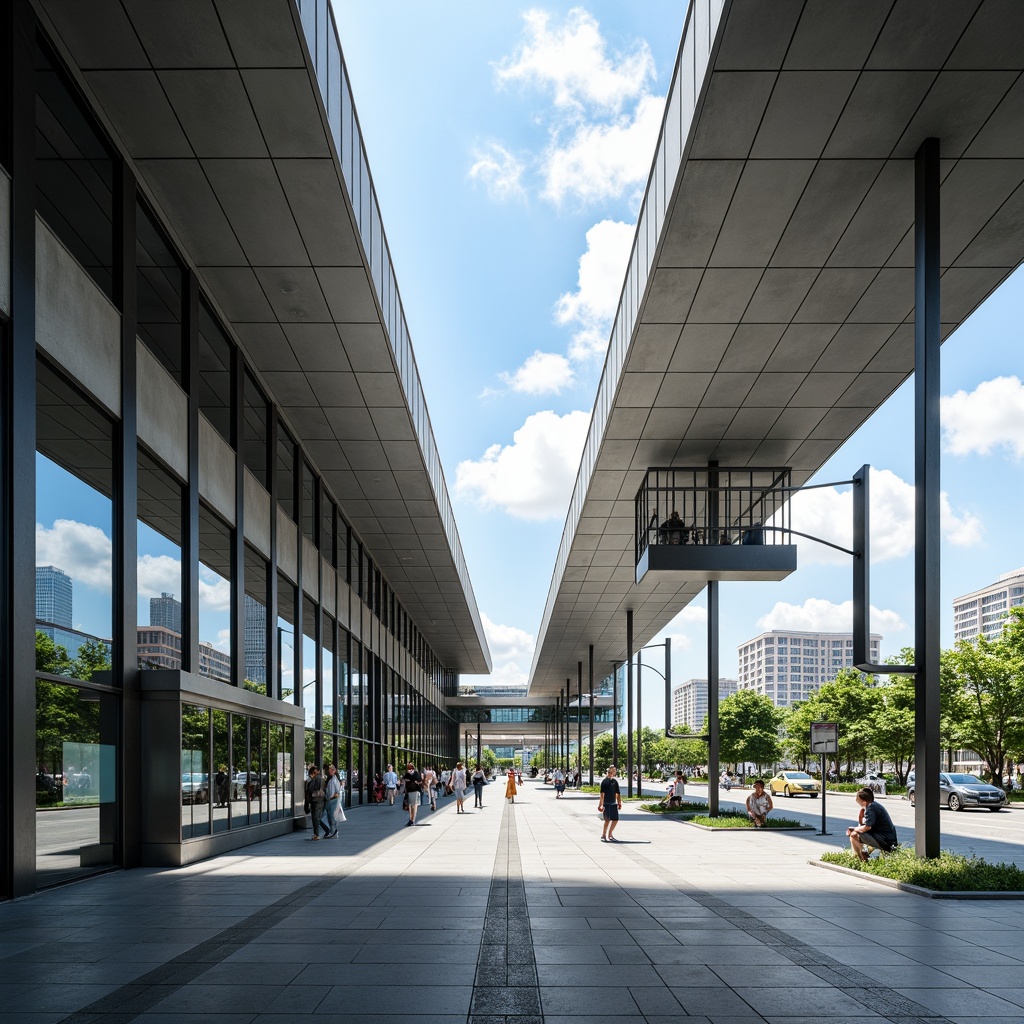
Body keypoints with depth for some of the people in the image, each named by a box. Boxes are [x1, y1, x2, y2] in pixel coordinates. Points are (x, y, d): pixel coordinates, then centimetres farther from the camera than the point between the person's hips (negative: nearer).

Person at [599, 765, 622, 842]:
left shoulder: (615, 781, 11)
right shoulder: (604, 781, -8)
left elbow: (618, 794, 18)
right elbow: (602, 794, -12)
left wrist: (619, 803, 16)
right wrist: (601, 804, -17)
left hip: (613, 804, 6)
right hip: (606, 804, -6)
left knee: (615, 820, 7)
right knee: (607, 820, -8)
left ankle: (610, 835, 21)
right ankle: (603, 836, 3)